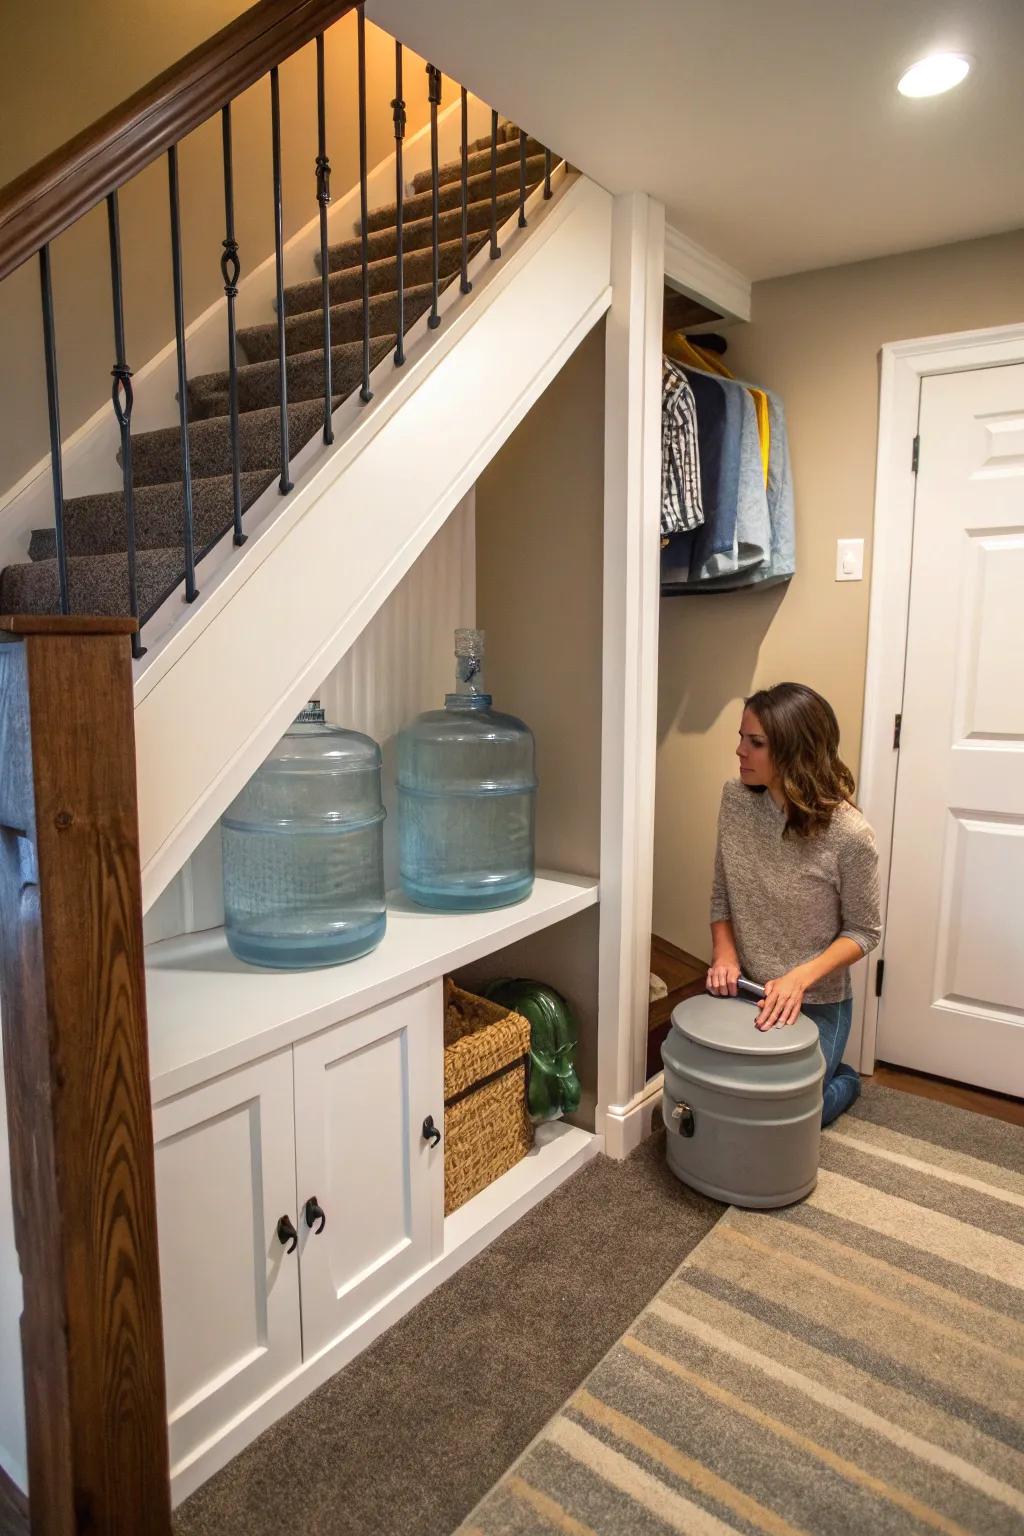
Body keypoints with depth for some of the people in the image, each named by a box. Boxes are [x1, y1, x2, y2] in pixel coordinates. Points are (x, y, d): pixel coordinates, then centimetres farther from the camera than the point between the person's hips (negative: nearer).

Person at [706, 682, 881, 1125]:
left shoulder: (850, 835, -25)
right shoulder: (736, 799, -12)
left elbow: (863, 932, -12)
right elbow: (722, 894, 0)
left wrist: (800, 978, -25)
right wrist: (725, 953, -15)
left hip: (815, 1003, -4)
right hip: (745, 990, 5)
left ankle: (843, 1082, 39)